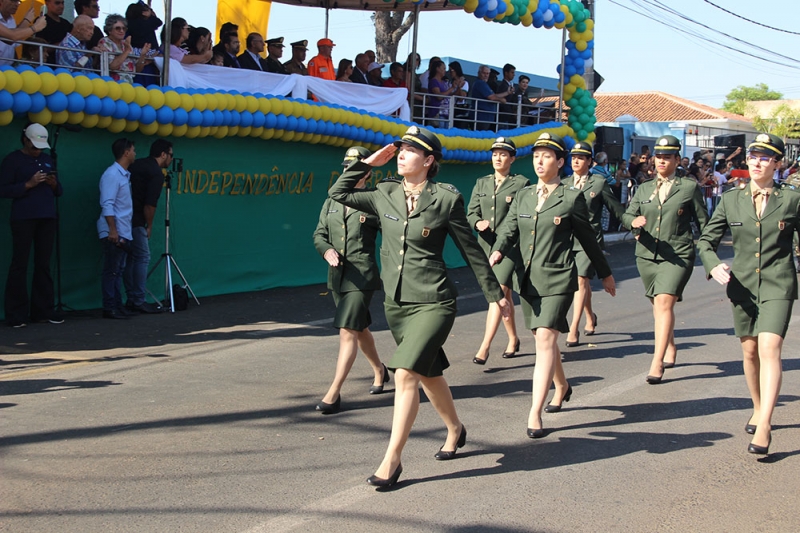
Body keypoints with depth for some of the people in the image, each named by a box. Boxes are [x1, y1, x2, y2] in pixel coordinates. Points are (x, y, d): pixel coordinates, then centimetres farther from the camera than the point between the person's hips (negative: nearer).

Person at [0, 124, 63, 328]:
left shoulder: (47, 160, 18)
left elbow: (59, 192, 18)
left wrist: (54, 184, -4)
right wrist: (28, 184, -17)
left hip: (47, 219, 5)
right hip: (23, 219, -5)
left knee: (43, 265, 5)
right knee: (19, 265, -4)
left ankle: (43, 310, 9)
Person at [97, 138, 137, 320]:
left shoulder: (124, 175, 15)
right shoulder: (112, 174, -13)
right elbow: (107, 205, -20)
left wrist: (123, 232, 14)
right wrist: (113, 230, -24)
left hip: (124, 233, 9)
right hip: (113, 233, -9)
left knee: (119, 271, 11)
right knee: (111, 271, -5)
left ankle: (117, 306, 15)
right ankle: (109, 308, -1)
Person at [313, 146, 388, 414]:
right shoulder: (331, 203, 10)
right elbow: (319, 234, 8)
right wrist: (327, 250, -13)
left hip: (362, 275, -6)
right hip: (337, 275, 6)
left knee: (348, 331, -14)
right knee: (359, 328, 21)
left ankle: (334, 393, -12)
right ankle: (379, 370, 43)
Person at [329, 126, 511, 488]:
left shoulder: (446, 199, -8)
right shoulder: (385, 195, 5)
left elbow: (471, 250, 0)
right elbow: (338, 192, 14)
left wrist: (495, 292, 6)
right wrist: (369, 163, 6)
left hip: (433, 302, -6)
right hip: (396, 301, 6)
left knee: (406, 373, -16)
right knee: (429, 373, 19)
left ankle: (392, 460, -9)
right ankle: (455, 430, 42)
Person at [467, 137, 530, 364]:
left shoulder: (521, 184, -2)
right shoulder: (481, 183, 12)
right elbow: (471, 212, 7)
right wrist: (478, 222, -15)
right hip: (487, 246, 6)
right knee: (503, 295, 17)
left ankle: (485, 347, -19)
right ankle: (513, 339, 34)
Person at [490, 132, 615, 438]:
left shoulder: (571, 199, -3)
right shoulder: (523, 196, 10)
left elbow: (588, 239, 5)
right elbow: (508, 231, 3)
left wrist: (605, 274, 14)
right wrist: (497, 252, -19)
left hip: (558, 279, -5)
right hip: (529, 279, 5)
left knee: (545, 339, -15)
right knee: (545, 339, 17)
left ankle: (535, 414, -17)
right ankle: (562, 387, 43)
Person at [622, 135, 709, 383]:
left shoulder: (689, 187, 1)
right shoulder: (644, 188, 12)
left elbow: (702, 222, 5)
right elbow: (626, 215, 5)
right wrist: (634, 221, -19)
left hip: (678, 255, -5)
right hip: (647, 254, 5)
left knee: (664, 302, -19)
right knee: (658, 305, 15)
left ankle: (657, 362, -22)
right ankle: (670, 348, 38)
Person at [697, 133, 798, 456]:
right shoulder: (731, 200, 5)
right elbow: (706, 240, 9)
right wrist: (713, 265, -10)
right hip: (742, 284, 3)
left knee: (769, 348, -18)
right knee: (749, 351, 12)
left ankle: (763, 427, -21)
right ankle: (758, 410, 34)